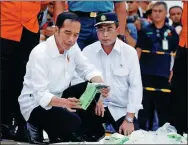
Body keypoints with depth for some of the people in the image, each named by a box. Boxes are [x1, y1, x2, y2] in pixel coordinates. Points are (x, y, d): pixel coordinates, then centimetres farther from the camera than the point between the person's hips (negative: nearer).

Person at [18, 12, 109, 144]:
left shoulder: (72, 47, -3)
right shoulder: (40, 53, -26)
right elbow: (41, 96, -30)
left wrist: (101, 85, -23)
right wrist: (64, 102, -49)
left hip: (58, 98, 8)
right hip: (35, 105, -8)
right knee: (73, 122, -32)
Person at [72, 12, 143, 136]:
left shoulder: (130, 52, -3)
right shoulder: (88, 51, 0)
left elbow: (135, 86, -3)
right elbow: (77, 80, -4)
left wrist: (129, 119, -9)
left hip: (122, 109, 0)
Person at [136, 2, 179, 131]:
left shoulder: (171, 32, 6)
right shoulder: (145, 31, 5)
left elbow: (176, 53, 9)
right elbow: (138, 50, 4)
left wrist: (173, 71, 2)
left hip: (164, 75, 1)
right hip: (146, 73, 0)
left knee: (164, 106, 4)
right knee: (145, 105, 3)